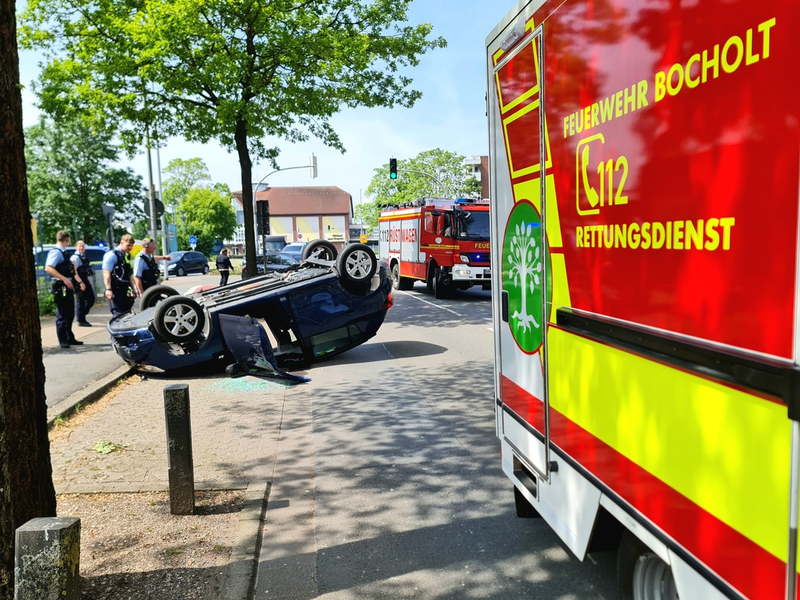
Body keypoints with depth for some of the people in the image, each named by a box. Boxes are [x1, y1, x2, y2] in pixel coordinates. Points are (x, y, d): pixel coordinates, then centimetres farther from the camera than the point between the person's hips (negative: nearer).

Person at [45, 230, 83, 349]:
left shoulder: (62, 252, 15)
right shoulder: (56, 252, -13)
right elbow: (48, 268, -25)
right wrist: (64, 279, -27)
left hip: (67, 286, 10)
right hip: (61, 287, -10)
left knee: (70, 313, 16)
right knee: (62, 315, -3)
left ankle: (70, 338, 26)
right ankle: (63, 341, 4)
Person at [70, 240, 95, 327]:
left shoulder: (84, 257, 16)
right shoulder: (75, 257, -12)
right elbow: (74, 272, -20)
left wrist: (89, 282, 23)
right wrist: (81, 282, -24)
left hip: (85, 281, 9)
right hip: (79, 282, -9)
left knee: (91, 299, 10)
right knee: (80, 301, -2)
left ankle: (82, 316, 21)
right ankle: (81, 321, 6)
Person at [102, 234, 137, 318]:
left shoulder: (127, 256, 18)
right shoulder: (112, 255, -8)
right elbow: (106, 273, -15)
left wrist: (133, 289, 22)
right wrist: (108, 289, -21)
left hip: (125, 290, 8)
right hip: (115, 290, -8)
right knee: (118, 314, -12)